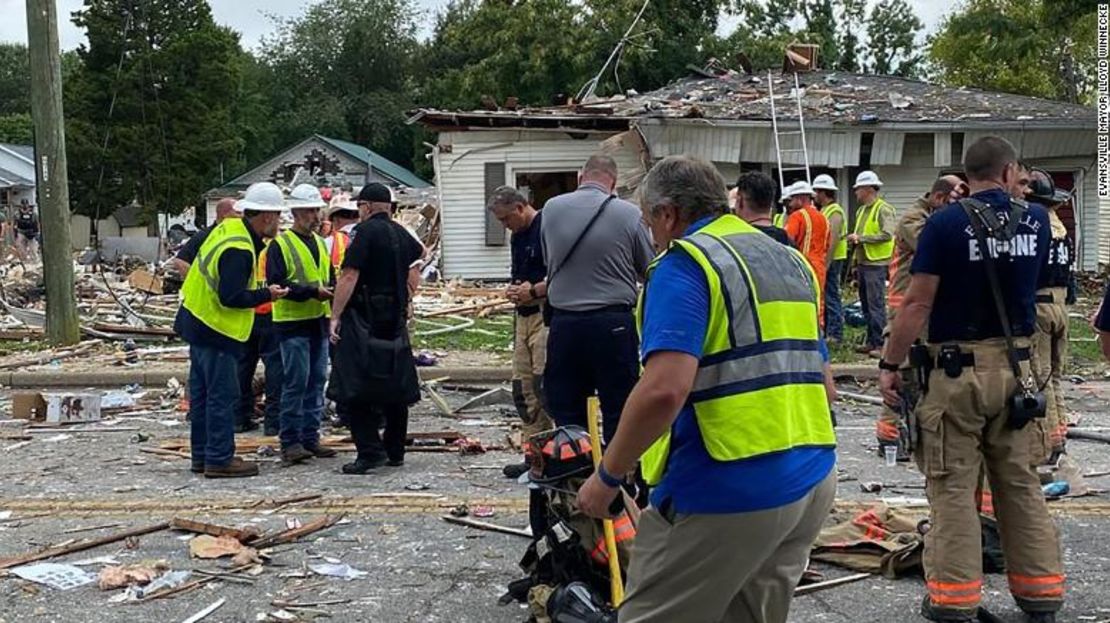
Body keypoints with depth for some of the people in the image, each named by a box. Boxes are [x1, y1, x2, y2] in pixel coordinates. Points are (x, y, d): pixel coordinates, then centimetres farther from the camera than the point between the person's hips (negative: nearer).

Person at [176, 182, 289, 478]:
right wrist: (266, 295, -13)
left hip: (198, 321, 10)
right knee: (223, 395, -4)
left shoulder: (229, 229, 6)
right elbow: (231, 297, -26)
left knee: (202, 392, 15)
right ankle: (219, 459, 2)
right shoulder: (238, 250, -23)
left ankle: (202, 455, 23)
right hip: (215, 331, -10)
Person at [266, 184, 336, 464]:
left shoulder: (319, 242, 17)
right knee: (296, 381, -8)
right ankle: (290, 441, -1)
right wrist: (313, 292, -22)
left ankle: (310, 437, 17)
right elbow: (277, 283, -16)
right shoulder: (280, 244, -7)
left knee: (317, 381, 9)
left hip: (319, 321, 8)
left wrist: (332, 291, 2)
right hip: (292, 322, -8)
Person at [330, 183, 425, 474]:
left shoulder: (367, 230, -11)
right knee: (395, 384, 12)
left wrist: (335, 316, -19)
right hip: (396, 319, 8)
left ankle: (371, 451, -12)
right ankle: (394, 451, 20)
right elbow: (420, 253, 32)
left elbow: (349, 276, -19)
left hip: (366, 318, -8)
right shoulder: (400, 232, 11)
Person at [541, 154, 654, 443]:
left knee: (566, 417, 9)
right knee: (618, 413, 6)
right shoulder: (628, 214, -7)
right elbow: (651, 271, 4)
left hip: (564, 323, 2)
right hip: (614, 323, -2)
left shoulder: (551, 208, 0)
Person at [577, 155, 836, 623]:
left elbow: (664, 390, -24)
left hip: (725, 492, -8)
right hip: (811, 481, 8)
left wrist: (606, 478, -13)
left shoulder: (685, 264, -10)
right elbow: (820, 384, 21)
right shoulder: (790, 261, 16)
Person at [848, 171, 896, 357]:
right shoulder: (861, 210, 18)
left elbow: (887, 234, -21)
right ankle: (871, 341, 19)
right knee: (866, 305, 12)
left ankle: (880, 344, -6)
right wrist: (854, 238, 13)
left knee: (876, 305, -9)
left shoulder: (883, 209, -9)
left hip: (876, 264, -9)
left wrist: (861, 238, -19)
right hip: (862, 263, 9)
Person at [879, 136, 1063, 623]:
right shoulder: (1034, 220, 3)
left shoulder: (946, 223, -10)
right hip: (1015, 367, 4)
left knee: (953, 486, 2)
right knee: (1019, 482, 14)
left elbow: (917, 304, -13)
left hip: (958, 368, -4)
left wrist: (890, 365, -5)